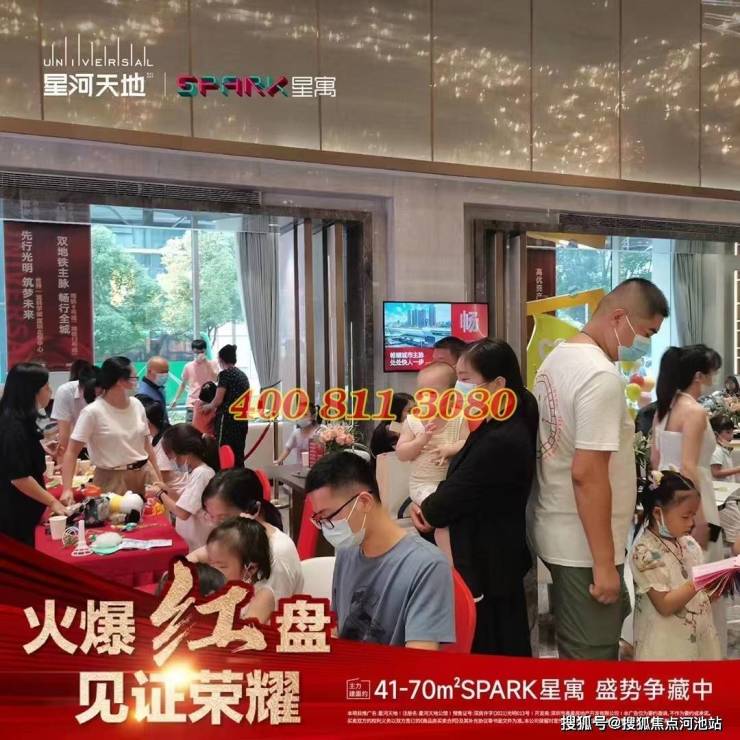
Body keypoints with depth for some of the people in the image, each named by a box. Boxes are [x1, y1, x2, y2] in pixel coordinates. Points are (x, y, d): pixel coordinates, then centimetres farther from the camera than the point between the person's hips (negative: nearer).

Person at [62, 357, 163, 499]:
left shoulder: (137, 405, 3)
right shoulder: (93, 412, -13)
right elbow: (71, 452, -14)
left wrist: (159, 478, 8)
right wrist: (67, 489, -24)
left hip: (142, 475, 5)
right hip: (112, 480, -5)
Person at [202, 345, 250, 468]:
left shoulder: (225, 374, -7)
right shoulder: (243, 375, 15)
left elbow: (218, 400, -10)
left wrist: (207, 407, 10)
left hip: (227, 419, -7)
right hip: (242, 420, 8)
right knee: (238, 456, 9)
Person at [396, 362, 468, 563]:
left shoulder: (458, 418, 0)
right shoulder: (412, 421, 1)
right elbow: (401, 454, -3)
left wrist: (450, 449, -22)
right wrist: (422, 440, -17)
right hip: (424, 484, -2)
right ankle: (451, 562, -13)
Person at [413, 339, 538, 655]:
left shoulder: (501, 441, -27)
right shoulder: (498, 429, 6)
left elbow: (455, 494, -21)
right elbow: (461, 485, 9)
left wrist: (426, 511, -1)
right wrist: (431, 508, -7)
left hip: (488, 570, -9)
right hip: (489, 563, 9)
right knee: (504, 652, 21)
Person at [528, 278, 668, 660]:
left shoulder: (556, 358, 8)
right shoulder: (601, 375, -21)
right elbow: (587, 473, -26)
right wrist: (604, 563, -21)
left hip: (557, 533, 9)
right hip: (583, 546, -9)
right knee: (592, 656, 6)